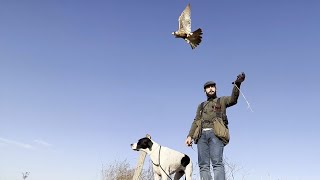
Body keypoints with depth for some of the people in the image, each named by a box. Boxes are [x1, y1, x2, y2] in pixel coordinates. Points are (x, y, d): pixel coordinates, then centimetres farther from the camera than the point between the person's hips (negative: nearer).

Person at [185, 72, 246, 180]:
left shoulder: (222, 100, 21)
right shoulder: (201, 106, 31)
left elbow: (233, 99, -1)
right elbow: (196, 121, 21)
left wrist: (237, 84, -19)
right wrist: (190, 136, 5)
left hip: (216, 133, -4)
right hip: (202, 135, 4)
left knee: (217, 163, -18)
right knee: (203, 165, -8)